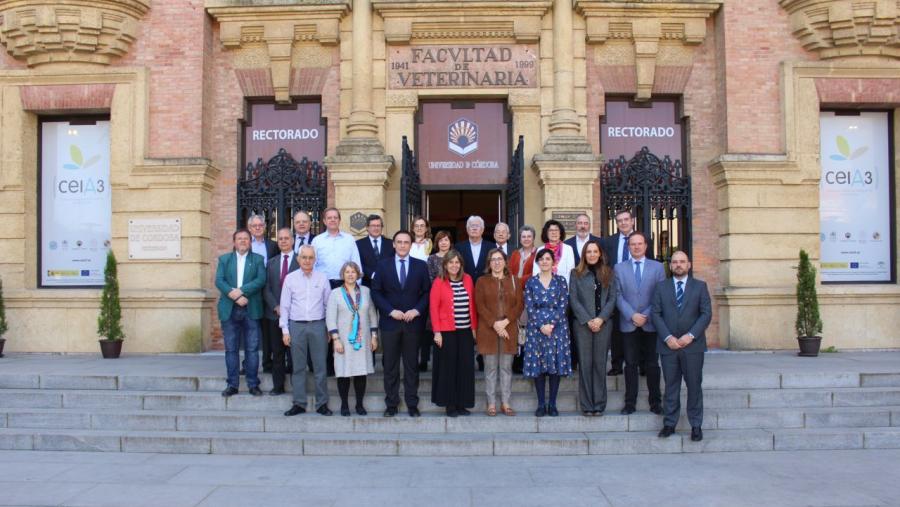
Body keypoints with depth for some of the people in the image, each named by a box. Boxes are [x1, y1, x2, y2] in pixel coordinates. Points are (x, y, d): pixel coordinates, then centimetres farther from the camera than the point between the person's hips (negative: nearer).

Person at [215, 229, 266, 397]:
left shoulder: (258, 259, 9)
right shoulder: (224, 259, 12)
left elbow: (261, 280, -6)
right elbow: (219, 281, -1)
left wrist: (241, 291, -17)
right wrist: (235, 296, -15)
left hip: (251, 310, -1)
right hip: (229, 310, 1)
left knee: (252, 349, 1)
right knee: (231, 349, 4)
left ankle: (253, 384, 8)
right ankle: (232, 384, 11)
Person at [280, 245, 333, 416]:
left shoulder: (322, 278, 4)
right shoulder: (290, 278, 3)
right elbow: (285, 306, 5)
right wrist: (285, 330, 0)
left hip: (318, 325, 0)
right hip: (297, 326, 0)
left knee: (320, 366, 2)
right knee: (298, 367, 5)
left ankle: (322, 404, 10)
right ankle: (299, 403, 13)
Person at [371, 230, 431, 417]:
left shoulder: (421, 266, 5)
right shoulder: (383, 265, 4)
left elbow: (427, 292, 4)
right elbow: (376, 292, 1)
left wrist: (417, 310, -10)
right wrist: (391, 311, -10)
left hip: (413, 322, 0)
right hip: (390, 322, 0)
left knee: (411, 365, 6)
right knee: (390, 366, 5)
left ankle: (412, 404, 14)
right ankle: (391, 404, 14)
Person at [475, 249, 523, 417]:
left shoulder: (514, 281, 10)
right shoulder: (482, 281, 5)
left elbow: (519, 304, 2)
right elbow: (480, 305, -4)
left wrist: (505, 321, -11)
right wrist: (494, 324, -13)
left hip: (509, 330, 2)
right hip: (488, 330, -2)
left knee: (506, 367, 5)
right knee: (490, 368, 1)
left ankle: (505, 403, 11)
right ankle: (491, 403, 7)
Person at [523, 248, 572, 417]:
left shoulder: (561, 281, 4)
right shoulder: (531, 282, 5)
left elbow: (563, 305, -3)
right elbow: (529, 307, -1)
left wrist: (552, 324, -13)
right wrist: (541, 325, -12)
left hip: (557, 328, 0)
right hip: (536, 328, 0)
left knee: (556, 364, 1)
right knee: (537, 365, 1)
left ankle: (552, 404, 9)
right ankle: (541, 404, 9)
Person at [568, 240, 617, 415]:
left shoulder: (608, 273, 10)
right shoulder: (576, 273, 6)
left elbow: (612, 298, 4)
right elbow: (573, 299, 0)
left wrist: (601, 319, -9)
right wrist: (588, 320, -10)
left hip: (603, 323, 1)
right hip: (582, 323, -1)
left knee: (600, 363, 2)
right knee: (585, 363, -1)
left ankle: (599, 404, 7)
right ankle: (586, 404, 4)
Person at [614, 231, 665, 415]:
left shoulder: (657, 267, 5)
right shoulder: (619, 268, 6)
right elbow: (618, 296, 1)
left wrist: (646, 315, -10)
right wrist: (632, 315, -11)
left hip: (651, 323, 0)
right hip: (628, 324, 0)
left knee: (652, 364, 6)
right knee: (631, 364, 4)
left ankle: (655, 402, 14)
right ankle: (630, 402, 9)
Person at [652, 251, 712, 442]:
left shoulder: (700, 286, 6)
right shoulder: (661, 287, 9)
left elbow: (706, 314, 0)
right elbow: (656, 314, 3)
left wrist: (691, 335, -12)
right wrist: (667, 337, -10)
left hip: (693, 345, -1)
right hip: (668, 345, 1)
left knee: (694, 386, 3)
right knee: (671, 386, 6)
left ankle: (696, 426, 12)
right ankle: (669, 423, 14)